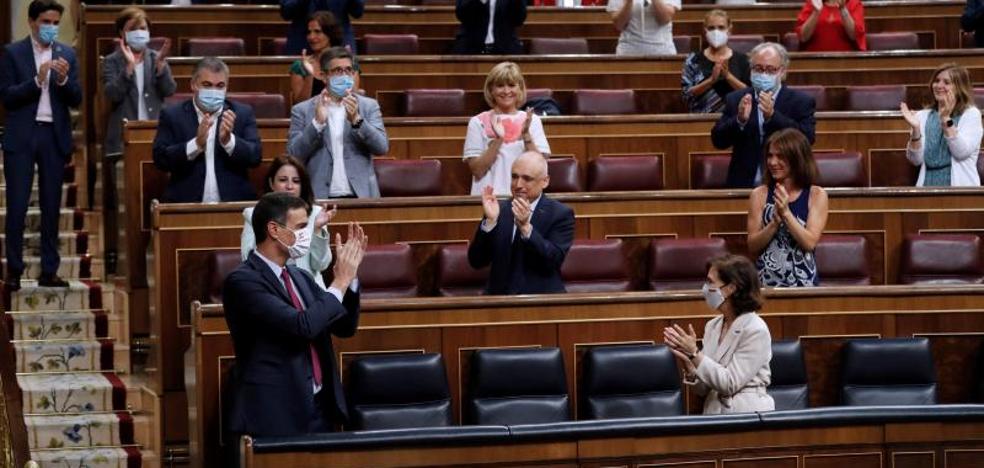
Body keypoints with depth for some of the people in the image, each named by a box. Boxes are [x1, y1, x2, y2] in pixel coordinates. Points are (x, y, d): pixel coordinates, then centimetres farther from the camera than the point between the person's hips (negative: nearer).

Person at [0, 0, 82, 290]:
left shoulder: (67, 55, 9)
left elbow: (76, 100, 5)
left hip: (54, 137, 3)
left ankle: (49, 271, 9)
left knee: (51, 206, 5)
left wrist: (63, 79, -14)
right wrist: (37, 80, -19)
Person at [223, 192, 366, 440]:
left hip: (320, 408, 8)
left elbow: (345, 327, 15)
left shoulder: (300, 277, 15)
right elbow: (303, 326, -23)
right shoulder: (242, 281, -13)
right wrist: (340, 282, -12)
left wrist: (349, 275, 3)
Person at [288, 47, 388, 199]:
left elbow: (382, 147, -1)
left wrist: (356, 120, -15)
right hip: (319, 198, -1)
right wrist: (317, 123, -13)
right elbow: (294, 155, -1)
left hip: (360, 195, 1)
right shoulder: (302, 110, 7)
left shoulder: (369, 106, 9)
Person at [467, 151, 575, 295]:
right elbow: (476, 262, 2)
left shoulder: (561, 214, 2)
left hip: (542, 299, -2)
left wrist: (525, 227, -20)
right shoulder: (500, 209, 10)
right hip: (499, 297, 2)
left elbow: (555, 260, -11)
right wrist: (490, 221, -10)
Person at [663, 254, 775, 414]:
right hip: (714, 413, 5)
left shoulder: (755, 330, -9)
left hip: (747, 415, -5)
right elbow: (703, 389, 9)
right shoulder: (712, 326, 9)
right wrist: (689, 366, -8)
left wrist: (694, 353, -14)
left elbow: (730, 385, -14)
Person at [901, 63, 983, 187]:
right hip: (928, 184, 2)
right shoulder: (923, 116, 10)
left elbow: (962, 152, -10)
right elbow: (916, 160, 2)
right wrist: (915, 129, -12)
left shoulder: (971, 114, 3)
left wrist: (946, 120, -17)